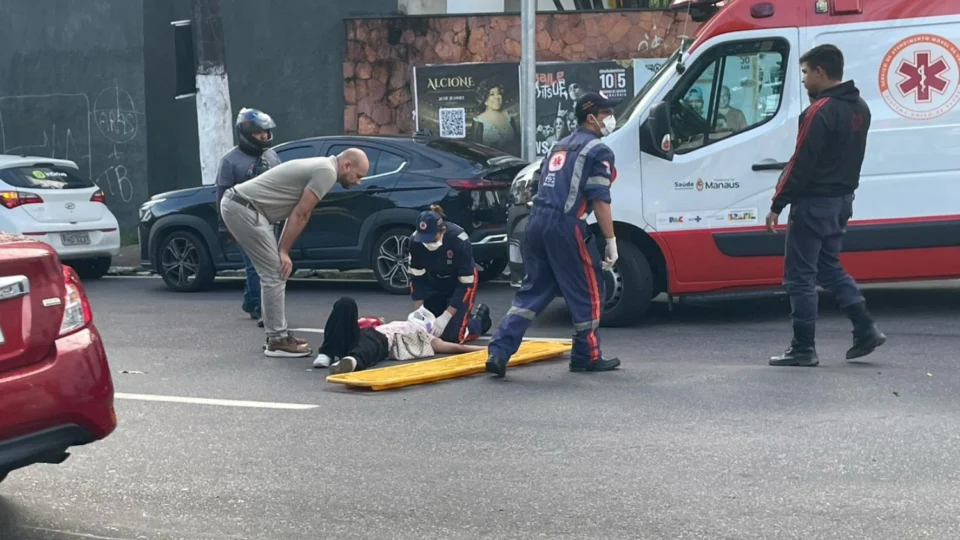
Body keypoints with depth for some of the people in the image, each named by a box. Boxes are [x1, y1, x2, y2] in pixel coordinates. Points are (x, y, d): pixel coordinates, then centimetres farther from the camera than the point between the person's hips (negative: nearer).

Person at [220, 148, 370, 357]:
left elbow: (298, 214, 18)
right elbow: (299, 215, -13)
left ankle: (277, 334, 20)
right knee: (274, 275, -7)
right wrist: (284, 251, -7)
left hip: (237, 204, 11)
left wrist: (282, 250, 13)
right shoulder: (327, 172, -12)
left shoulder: (320, 167, 20)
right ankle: (277, 340, -3)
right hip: (244, 209, -11)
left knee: (273, 274, 15)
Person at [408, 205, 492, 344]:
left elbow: (465, 284, -29)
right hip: (434, 282, 4)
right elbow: (416, 277, -13)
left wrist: (445, 317, -32)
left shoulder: (459, 241, -36)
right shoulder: (415, 240, -25)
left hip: (462, 281, -4)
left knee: (452, 334, -15)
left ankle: (480, 319, 16)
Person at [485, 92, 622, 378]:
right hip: (565, 226, -8)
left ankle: (499, 353, 2)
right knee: (589, 291, 8)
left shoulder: (560, 147, 24)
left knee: (533, 290, 12)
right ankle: (587, 356, 15)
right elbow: (599, 200, -9)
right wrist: (611, 241, -6)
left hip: (536, 223, 8)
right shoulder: (598, 151, -1)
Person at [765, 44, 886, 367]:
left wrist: (777, 204, -16)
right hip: (842, 201, 9)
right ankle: (866, 331, 15)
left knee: (799, 276, -1)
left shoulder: (820, 111, -19)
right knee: (829, 268, 21)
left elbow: (802, 163, -20)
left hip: (814, 204, -9)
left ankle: (803, 349, 2)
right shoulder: (859, 108, 10)